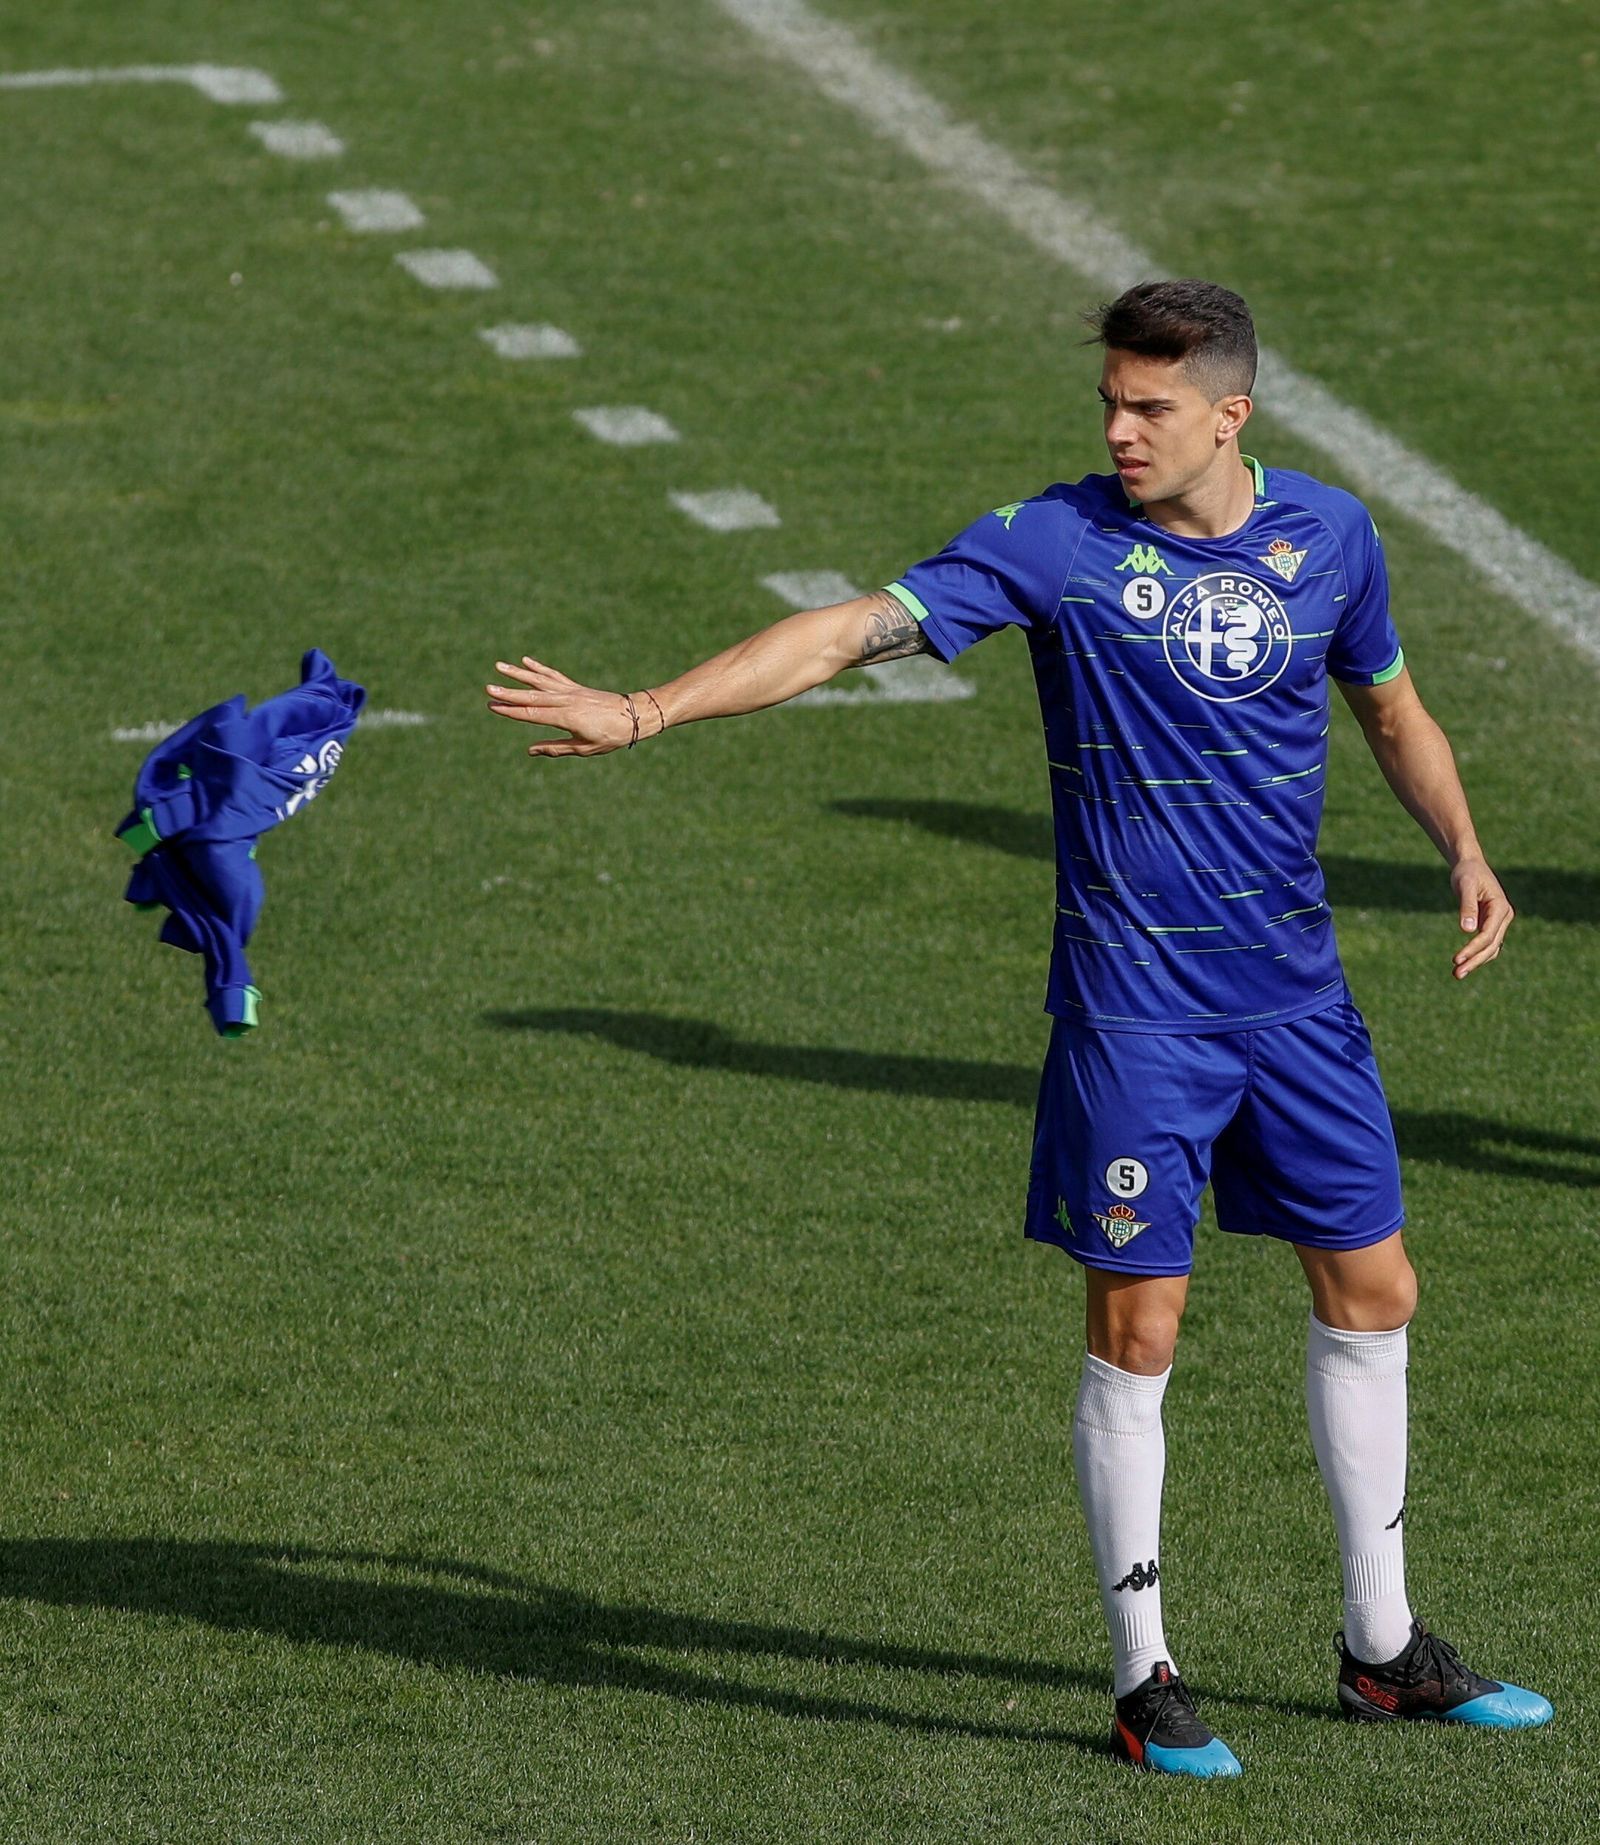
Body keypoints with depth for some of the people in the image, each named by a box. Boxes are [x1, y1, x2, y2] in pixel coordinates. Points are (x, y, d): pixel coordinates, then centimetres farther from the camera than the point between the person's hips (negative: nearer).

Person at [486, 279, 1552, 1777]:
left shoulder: (1328, 537, 1)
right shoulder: (1058, 544, -11)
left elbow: (1390, 708, 19)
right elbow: (850, 631, -17)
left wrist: (1464, 853, 3)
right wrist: (642, 711, -26)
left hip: (1296, 993, 5)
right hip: (1134, 1009, -4)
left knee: (1370, 1291, 11)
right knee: (1136, 1327, -4)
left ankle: (1382, 1650, 26)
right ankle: (1142, 1681, 10)